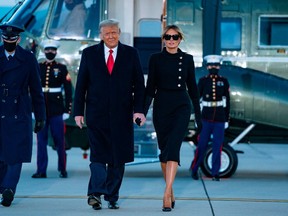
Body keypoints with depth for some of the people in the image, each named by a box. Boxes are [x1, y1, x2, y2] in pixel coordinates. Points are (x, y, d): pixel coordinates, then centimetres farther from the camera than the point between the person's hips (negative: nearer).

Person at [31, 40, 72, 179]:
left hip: (57, 110, -2)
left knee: (60, 141, 1)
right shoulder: (37, 68, 9)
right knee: (41, 140, 1)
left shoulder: (62, 69, 4)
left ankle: (63, 169, 10)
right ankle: (41, 170, 3)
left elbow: (68, 91, 3)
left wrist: (67, 110, -3)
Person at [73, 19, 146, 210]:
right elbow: (81, 85, 7)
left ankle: (112, 197, 14)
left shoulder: (131, 54, 7)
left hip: (121, 115, 1)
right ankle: (96, 192, -17)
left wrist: (139, 109, -6)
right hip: (97, 114, -1)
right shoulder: (89, 54, 7)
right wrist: (79, 111, 1)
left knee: (118, 158, 5)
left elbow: (139, 84, 5)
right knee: (98, 154, -12)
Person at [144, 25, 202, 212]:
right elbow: (150, 87, 3)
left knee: (173, 148, -17)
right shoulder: (156, 59, 3)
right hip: (161, 107, 1)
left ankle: (167, 194, -25)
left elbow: (192, 87, 10)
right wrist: (143, 111, -7)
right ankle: (171, 193, 19)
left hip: (182, 107, -1)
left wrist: (198, 114, 10)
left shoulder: (187, 59, 6)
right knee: (164, 149, 6)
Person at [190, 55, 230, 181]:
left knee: (217, 146, 0)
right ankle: (194, 169, 15)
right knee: (202, 145, -1)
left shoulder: (224, 82, 5)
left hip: (220, 119, 1)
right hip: (206, 118, -1)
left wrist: (227, 119, 5)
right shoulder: (203, 81, 2)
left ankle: (215, 173, 5)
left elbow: (227, 102, 7)